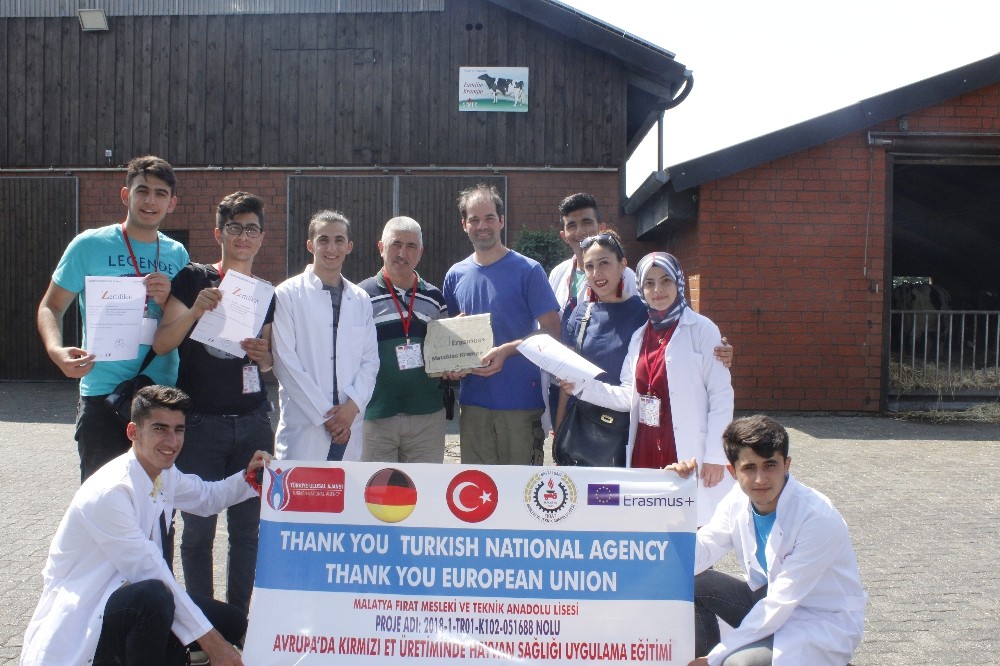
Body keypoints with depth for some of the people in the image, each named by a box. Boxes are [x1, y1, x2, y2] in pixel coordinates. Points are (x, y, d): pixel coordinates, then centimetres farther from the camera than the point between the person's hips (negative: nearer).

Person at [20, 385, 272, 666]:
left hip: (125, 597, 9)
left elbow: (206, 497, 22)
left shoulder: (165, 474, 0)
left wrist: (249, 477, 1)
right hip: (81, 622, -8)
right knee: (153, 597, -37)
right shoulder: (109, 493, -26)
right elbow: (152, 575, -26)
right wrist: (209, 640, -22)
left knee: (232, 623, 1)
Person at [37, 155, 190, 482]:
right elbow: (51, 307, 1)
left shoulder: (177, 254, 11)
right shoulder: (90, 244, 0)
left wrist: (168, 301, -7)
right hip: (103, 394, -3)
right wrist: (56, 350, -19)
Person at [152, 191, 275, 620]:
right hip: (201, 421, -3)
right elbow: (161, 344, -5)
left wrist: (263, 356, -5)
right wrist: (195, 311, -21)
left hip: (252, 422, 3)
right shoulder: (194, 279, 0)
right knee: (198, 528, 1)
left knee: (248, 527, 5)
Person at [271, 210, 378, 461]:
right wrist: (325, 414, -8)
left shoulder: (361, 300, 13)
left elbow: (370, 360, 11)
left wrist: (352, 406, -5)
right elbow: (284, 362, -6)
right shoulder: (288, 294, -1)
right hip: (303, 428, -3)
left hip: (348, 428, 4)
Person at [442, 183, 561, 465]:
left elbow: (551, 333, -7)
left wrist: (506, 350, -20)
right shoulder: (456, 275, 9)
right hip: (473, 401, 4)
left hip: (521, 401, -4)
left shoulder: (528, 270, -4)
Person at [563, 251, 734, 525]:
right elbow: (629, 397, 13)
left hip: (687, 453, -5)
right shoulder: (640, 336, 16)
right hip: (645, 451, 5)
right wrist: (582, 387, 1)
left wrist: (715, 456, -10)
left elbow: (721, 395, -5)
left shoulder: (701, 330, -2)